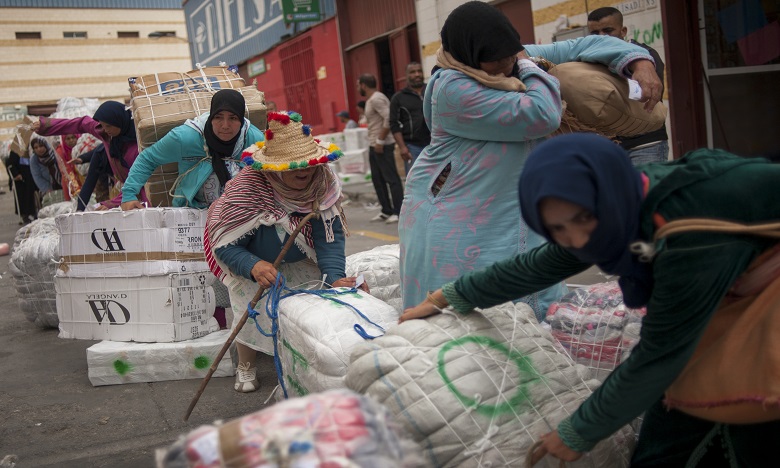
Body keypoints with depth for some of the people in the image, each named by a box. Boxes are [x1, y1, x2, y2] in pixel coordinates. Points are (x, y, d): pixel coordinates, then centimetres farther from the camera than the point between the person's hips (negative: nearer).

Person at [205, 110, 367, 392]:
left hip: (298, 261, 4)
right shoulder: (246, 189, -33)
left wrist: (335, 277, -42)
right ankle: (245, 368, 6)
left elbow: (330, 235, -26)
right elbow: (224, 244, -29)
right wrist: (254, 267, -48)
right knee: (254, 305, -22)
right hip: (248, 262, -3)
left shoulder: (323, 182, -23)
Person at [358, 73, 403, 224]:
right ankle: (386, 211, 19)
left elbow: (388, 118, -23)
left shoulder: (376, 99, -14)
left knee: (391, 178, -6)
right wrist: (375, 142, 12)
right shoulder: (371, 99, 17)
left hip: (383, 146, -11)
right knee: (378, 180, 13)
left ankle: (398, 212, -3)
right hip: (374, 146, 11)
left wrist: (380, 140, -21)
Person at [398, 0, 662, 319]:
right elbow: (542, 116, -25)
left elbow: (583, 47, 8)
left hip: (513, 218, 8)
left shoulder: (517, 59, 4)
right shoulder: (454, 90, -22)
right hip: (456, 222, -7)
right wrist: (528, 67, -9)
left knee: (538, 310, 7)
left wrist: (639, 62, -7)